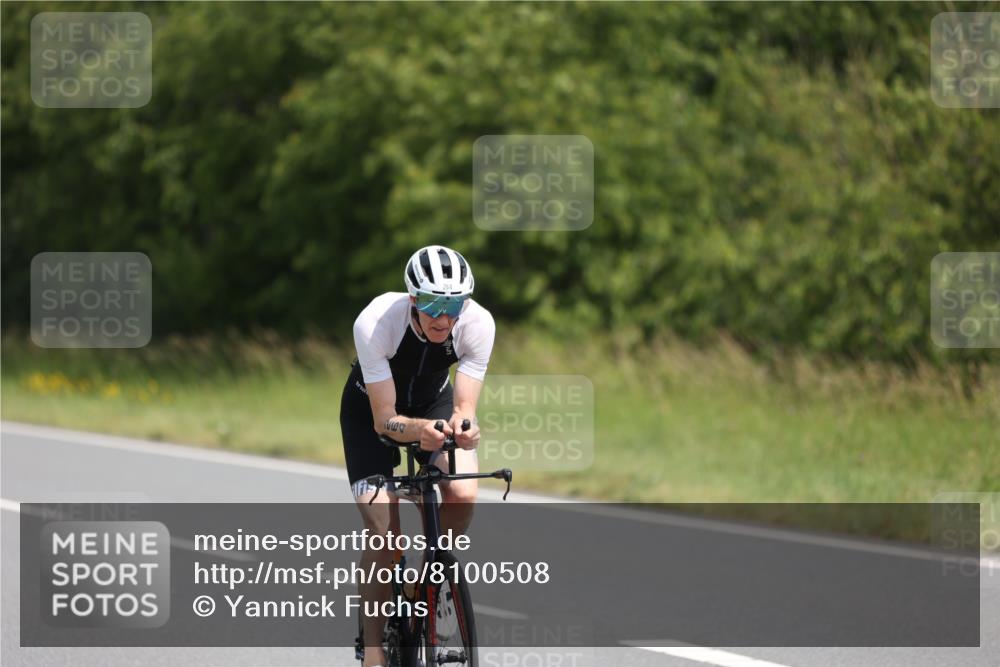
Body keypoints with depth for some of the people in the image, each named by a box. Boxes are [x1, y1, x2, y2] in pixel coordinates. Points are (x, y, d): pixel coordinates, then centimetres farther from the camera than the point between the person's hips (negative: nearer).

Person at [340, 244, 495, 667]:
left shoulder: (478, 324, -30)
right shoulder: (375, 323, -37)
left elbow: (464, 405, -28)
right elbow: (385, 420, -34)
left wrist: (462, 426, -52)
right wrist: (419, 431, -55)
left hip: (434, 401, 2)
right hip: (373, 406, -2)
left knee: (463, 494, -25)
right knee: (383, 528, -18)